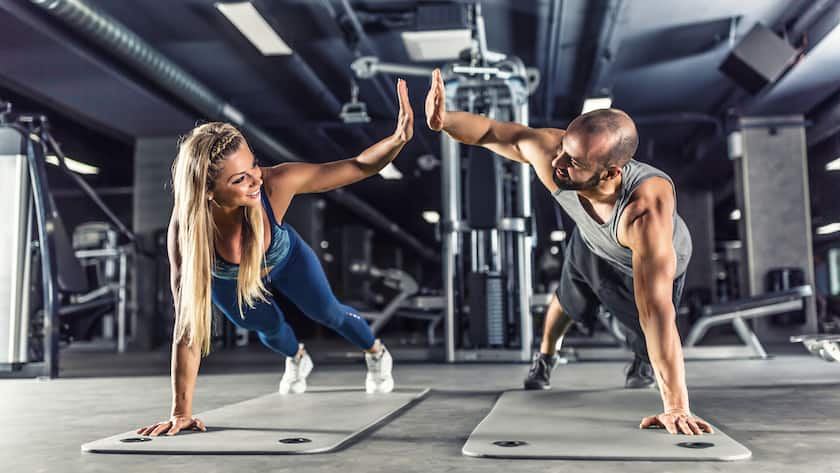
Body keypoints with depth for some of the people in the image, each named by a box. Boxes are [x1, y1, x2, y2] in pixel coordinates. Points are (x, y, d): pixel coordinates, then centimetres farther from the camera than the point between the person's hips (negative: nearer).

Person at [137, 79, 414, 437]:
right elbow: (188, 323, -42)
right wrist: (181, 413, -40)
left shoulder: (274, 183, -45)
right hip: (227, 282, 0)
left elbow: (358, 167, -38)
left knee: (327, 313, 17)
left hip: (286, 260, 0)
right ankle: (297, 360, 63)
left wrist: (400, 137, -58)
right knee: (268, 327, 23)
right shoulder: (185, 229, -44)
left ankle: (377, 355, 52)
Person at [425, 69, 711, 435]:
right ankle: (544, 358, 61)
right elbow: (492, 132, -23)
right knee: (567, 302, 28)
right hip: (590, 243, 4)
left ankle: (643, 363, 56)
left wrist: (675, 408, -49)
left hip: (657, 257, -3)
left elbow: (656, 313, -52)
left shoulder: (645, 212, -52)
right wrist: (444, 120, -43)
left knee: (645, 333, 15)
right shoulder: (550, 152, -41)